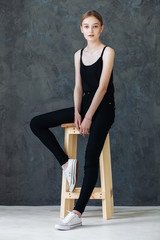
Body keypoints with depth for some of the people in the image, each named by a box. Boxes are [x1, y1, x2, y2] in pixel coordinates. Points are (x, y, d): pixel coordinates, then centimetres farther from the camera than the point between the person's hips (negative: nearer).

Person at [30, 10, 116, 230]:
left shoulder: (107, 52, -5)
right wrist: (77, 113, -7)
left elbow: (102, 87, -12)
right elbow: (78, 87, 9)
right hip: (84, 105, 7)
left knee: (91, 156, -24)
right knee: (36, 124, -6)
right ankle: (66, 163, -4)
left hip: (103, 107, -6)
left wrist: (88, 117, -18)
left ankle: (77, 214, -28)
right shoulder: (79, 55, 13)